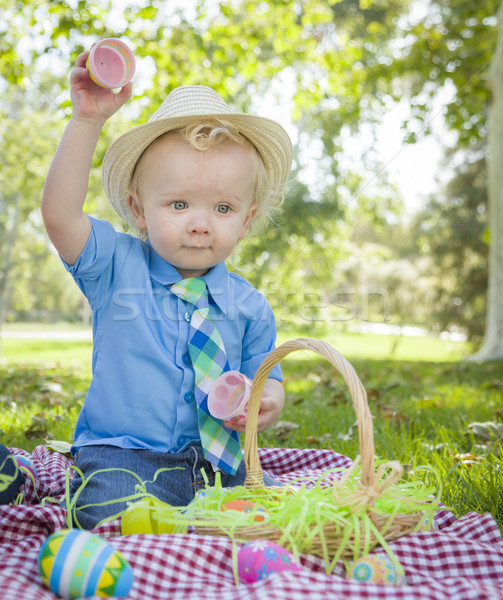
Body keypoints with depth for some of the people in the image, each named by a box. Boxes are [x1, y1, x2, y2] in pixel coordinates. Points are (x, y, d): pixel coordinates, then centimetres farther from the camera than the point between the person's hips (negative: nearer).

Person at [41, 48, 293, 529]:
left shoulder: (249, 307, 5)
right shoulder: (117, 264, -2)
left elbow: (266, 381, 11)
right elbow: (59, 212, -16)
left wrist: (266, 404, -15)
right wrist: (87, 118, -22)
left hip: (217, 462, 4)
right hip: (121, 457, -3)